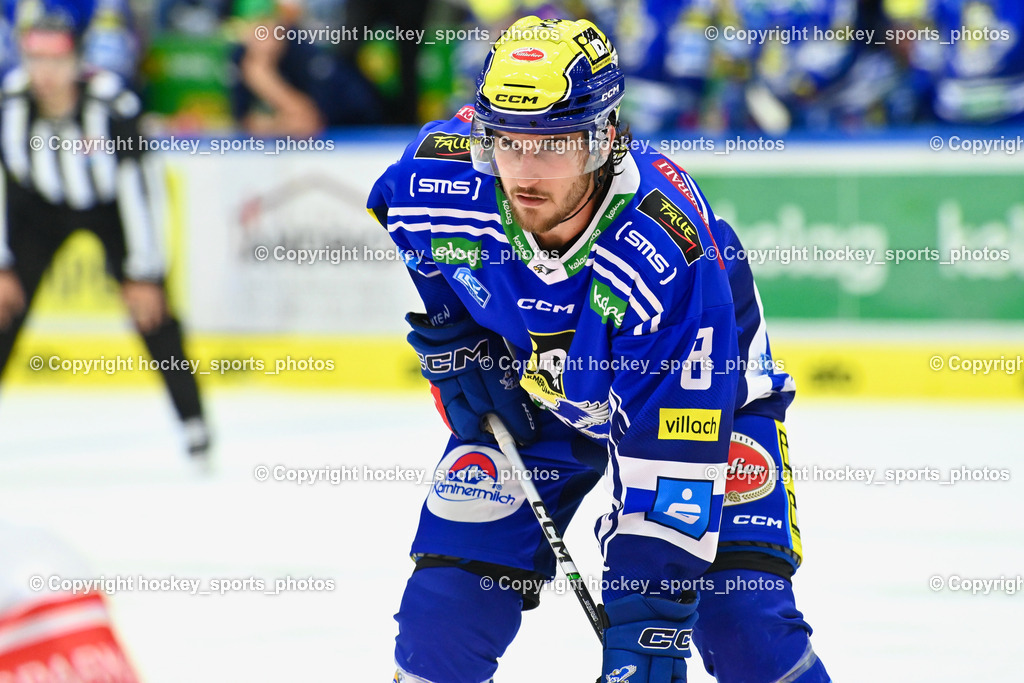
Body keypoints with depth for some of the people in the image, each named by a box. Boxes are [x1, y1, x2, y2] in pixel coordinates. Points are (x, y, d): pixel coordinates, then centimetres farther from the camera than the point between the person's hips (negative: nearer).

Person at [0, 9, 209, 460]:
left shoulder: (110, 105, -33)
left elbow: (134, 188, -28)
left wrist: (144, 275, -26)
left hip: (109, 204, -2)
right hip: (41, 206, 2)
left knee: (149, 305, -12)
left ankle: (192, 419, -1)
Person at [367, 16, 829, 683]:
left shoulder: (672, 251, -39)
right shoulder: (439, 173, -28)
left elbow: (674, 453, -37)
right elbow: (388, 228, 1)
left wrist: (649, 613, -38)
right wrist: (448, 347, -4)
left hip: (700, 395, -3)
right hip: (529, 393, 3)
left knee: (746, 626, -19)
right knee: (449, 601, -8)